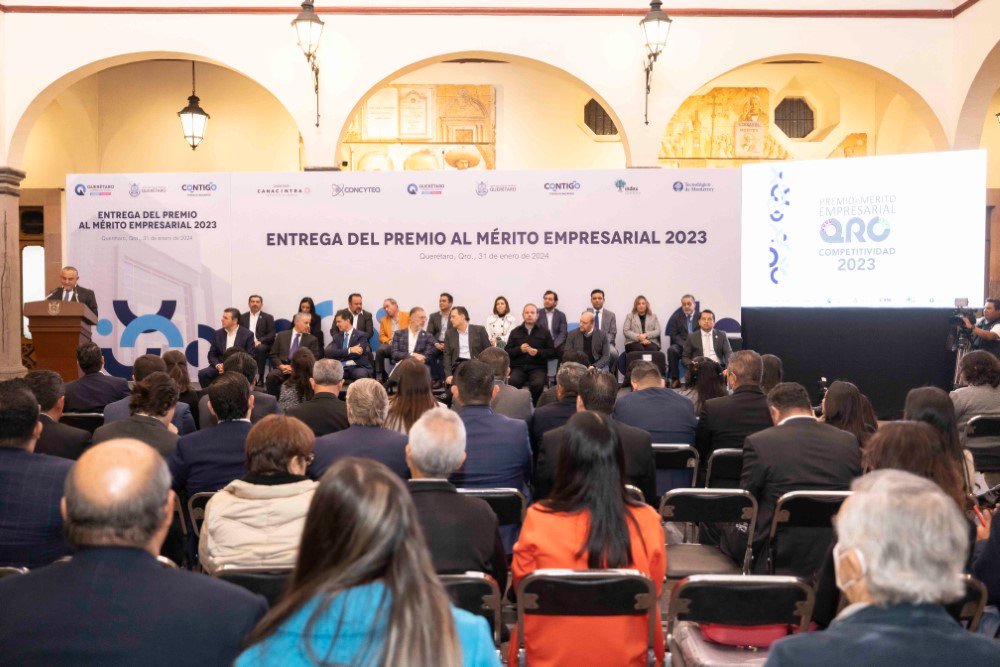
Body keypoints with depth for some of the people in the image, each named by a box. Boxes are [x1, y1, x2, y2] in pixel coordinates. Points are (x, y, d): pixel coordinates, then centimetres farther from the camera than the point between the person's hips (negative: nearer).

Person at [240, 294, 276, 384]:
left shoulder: (268, 317, 11)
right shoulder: (242, 317, 20)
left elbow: (272, 334, 1)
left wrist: (259, 341, -15)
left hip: (262, 344, -2)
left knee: (260, 348, -38)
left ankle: (260, 377, -31)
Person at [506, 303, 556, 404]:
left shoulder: (544, 332, 13)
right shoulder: (515, 332, 16)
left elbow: (552, 351, 6)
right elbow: (507, 351, 9)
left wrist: (538, 352, -10)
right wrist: (519, 349, -9)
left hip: (537, 367, -1)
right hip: (518, 367, 1)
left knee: (537, 384, -33)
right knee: (512, 383, -31)